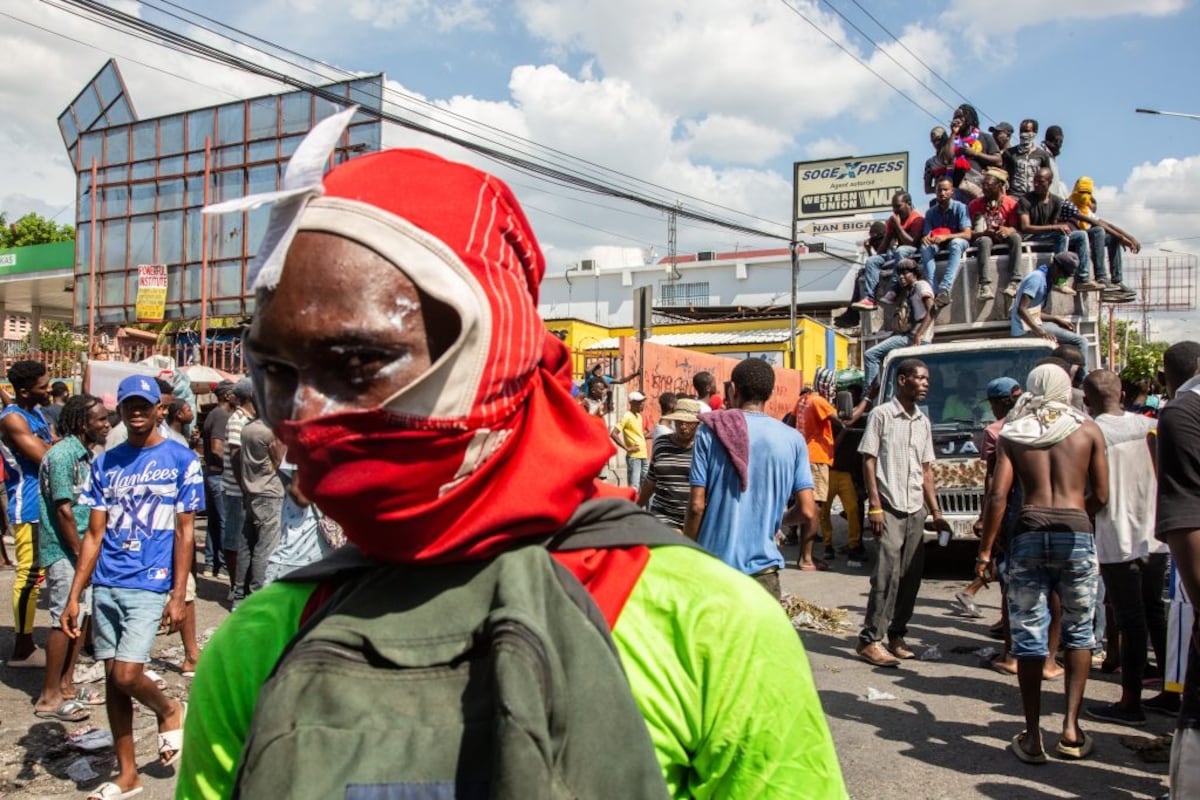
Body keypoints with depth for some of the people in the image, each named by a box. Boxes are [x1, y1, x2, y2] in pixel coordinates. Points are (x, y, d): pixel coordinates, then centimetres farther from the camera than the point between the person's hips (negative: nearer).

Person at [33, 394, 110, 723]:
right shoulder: (62, 455, -17)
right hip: (64, 551, -9)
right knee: (64, 621, -3)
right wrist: (80, 555, -15)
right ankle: (49, 697, 7)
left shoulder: (85, 454, 11)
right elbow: (63, 510, -19)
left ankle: (65, 686, 23)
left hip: (81, 550, 9)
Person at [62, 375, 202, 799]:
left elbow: (184, 532, -3)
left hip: (150, 585, -4)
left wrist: (178, 595, -7)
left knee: (126, 675, -13)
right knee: (112, 678, 10)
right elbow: (94, 534, 8)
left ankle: (169, 710, 20)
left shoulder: (181, 459, -3)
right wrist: (74, 597, 4)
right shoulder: (105, 463, 7)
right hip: (105, 585, 4)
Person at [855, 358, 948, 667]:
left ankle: (896, 636, 18)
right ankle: (869, 641, -5)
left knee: (911, 576, 7)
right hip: (889, 509, -7)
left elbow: (926, 470, 17)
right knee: (887, 574, -11)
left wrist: (935, 511, 12)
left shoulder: (923, 422, 14)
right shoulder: (882, 415, -5)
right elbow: (869, 461, -8)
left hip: (916, 511, 7)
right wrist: (874, 506, -15)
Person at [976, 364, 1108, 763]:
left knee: (1028, 635, 6)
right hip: (1076, 533, 0)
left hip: (1028, 533, 0)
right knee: (1078, 632, 15)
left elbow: (998, 495, -2)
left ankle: (1032, 736, 10)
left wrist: (985, 551, 2)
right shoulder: (1088, 430, 6)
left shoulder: (1011, 433, 6)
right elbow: (1100, 496, 5)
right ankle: (1071, 729, 11)